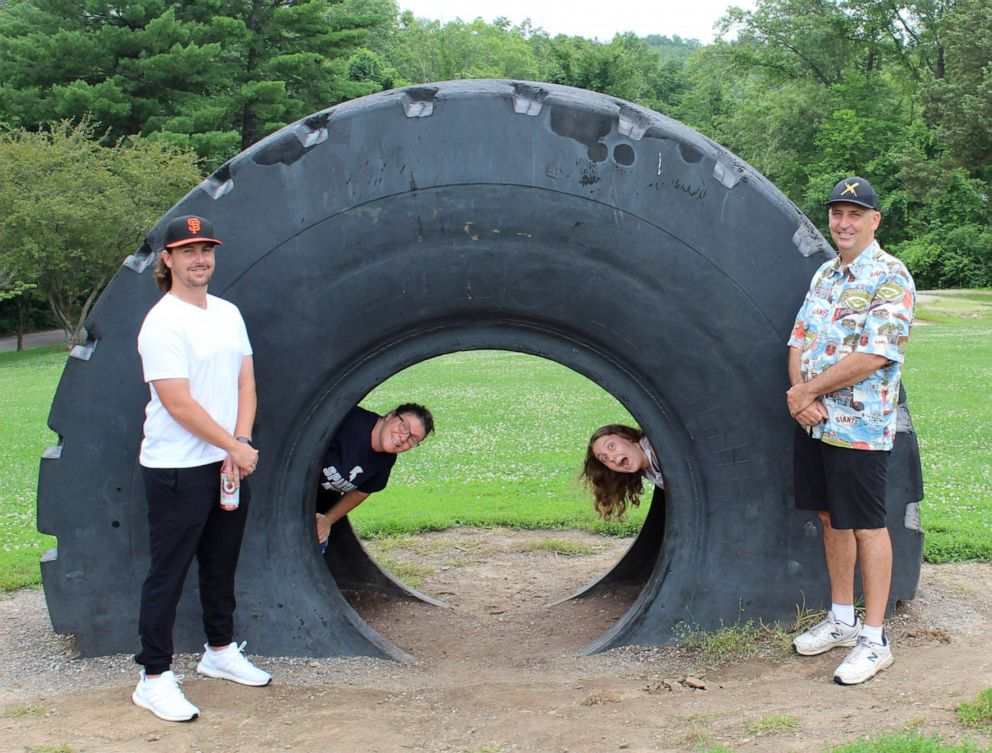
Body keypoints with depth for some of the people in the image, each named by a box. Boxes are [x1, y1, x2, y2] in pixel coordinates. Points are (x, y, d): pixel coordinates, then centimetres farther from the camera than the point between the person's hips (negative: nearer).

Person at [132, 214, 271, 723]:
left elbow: (245, 383, 9)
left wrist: (240, 444, -6)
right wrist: (235, 446, -14)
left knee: (223, 563, 19)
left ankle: (220, 651, 35)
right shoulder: (162, 323, -13)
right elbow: (178, 403, -18)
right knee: (168, 572, -1)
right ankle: (154, 678, 7)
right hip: (177, 469, -7)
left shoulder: (228, 314, 11)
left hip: (231, 464, 8)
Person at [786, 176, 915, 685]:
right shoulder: (824, 275, 13)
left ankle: (874, 640, 8)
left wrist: (809, 391, -13)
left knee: (867, 527, 0)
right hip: (812, 423, 7)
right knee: (831, 519, 15)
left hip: (860, 429, -7)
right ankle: (841, 620, 29)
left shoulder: (891, 278, -12)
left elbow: (873, 357, -21)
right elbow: (799, 343, 10)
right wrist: (802, 396, -8)